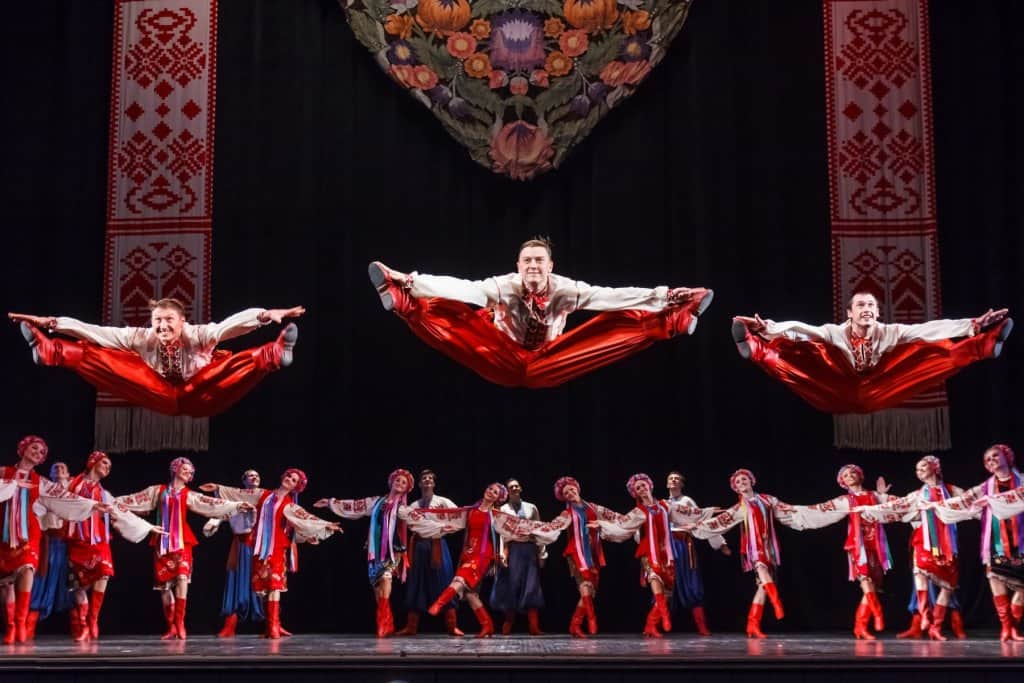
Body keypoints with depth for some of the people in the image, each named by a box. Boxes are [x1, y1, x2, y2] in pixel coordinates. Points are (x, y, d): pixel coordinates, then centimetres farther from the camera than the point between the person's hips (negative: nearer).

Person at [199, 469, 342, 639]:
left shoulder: (290, 505, 4)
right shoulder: (263, 494, 12)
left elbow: (306, 517, -7)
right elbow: (239, 494, 16)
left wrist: (325, 525, -19)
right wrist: (218, 488, 16)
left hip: (277, 547, -3)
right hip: (260, 546, 3)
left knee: (274, 583, -14)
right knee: (263, 584, 2)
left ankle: (273, 626, -17)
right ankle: (273, 625, 8)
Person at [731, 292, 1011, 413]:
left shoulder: (891, 332, 1)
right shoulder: (836, 333, -3)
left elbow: (929, 329, -10)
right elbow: (799, 329, -18)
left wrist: (972, 326, -22)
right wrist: (768, 328, -36)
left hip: (879, 395, 1)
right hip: (840, 396, -1)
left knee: (929, 352, -9)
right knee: (802, 353, -21)